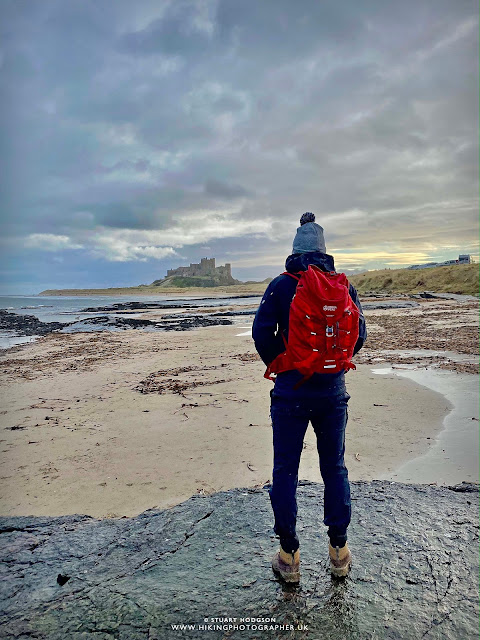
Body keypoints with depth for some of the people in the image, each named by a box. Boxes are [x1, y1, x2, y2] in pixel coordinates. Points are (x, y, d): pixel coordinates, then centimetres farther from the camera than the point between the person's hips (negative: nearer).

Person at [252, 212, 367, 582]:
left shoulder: (280, 285, -5)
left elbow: (262, 333, -11)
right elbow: (359, 334, 0)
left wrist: (279, 368, 3)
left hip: (291, 390, -2)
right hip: (332, 390, 3)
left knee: (285, 470, 9)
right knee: (335, 468, 16)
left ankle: (289, 556, 19)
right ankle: (339, 551, 28)